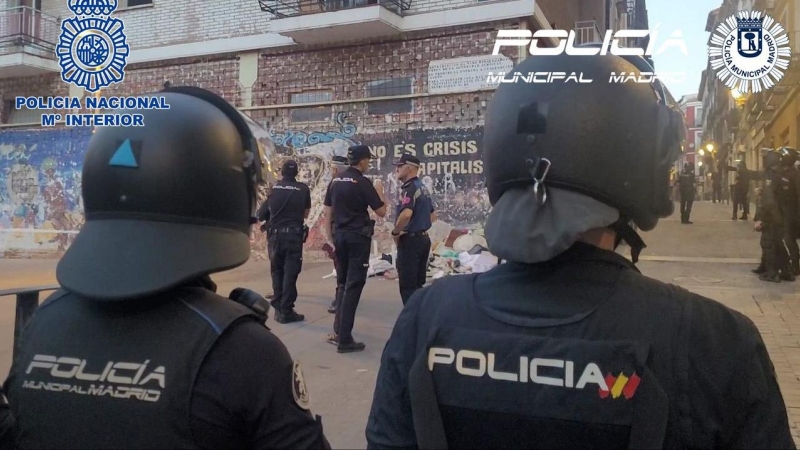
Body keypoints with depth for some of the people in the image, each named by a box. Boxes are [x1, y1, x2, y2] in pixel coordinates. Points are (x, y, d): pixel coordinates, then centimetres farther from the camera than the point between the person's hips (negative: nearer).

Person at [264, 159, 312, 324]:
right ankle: (286, 311, 0)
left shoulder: (273, 188, 3)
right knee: (290, 273, 1)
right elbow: (305, 214, 5)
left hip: (275, 234, 3)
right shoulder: (303, 189, -3)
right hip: (293, 234, -3)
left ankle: (278, 308, 17)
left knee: (277, 271, 15)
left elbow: (270, 209, 15)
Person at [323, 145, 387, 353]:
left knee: (343, 283, 18)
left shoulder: (335, 181, 8)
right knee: (353, 285, -4)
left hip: (340, 236, 7)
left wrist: (331, 239, 16)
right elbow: (381, 212, -7)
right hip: (358, 237, -7)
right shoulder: (363, 183, -11)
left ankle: (338, 331, 21)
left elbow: (328, 213, 10)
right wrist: (380, 191, 9)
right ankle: (344, 339, -5)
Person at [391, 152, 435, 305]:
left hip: (410, 240, -10)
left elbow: (406, 214, -31)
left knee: (408, 286, -3)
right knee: (418, 284, 15)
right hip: (423, 238, 10)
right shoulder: (423, 188, 14)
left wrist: (396, 232, -17)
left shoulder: (409, 188, -16)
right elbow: (431, 216, 21)